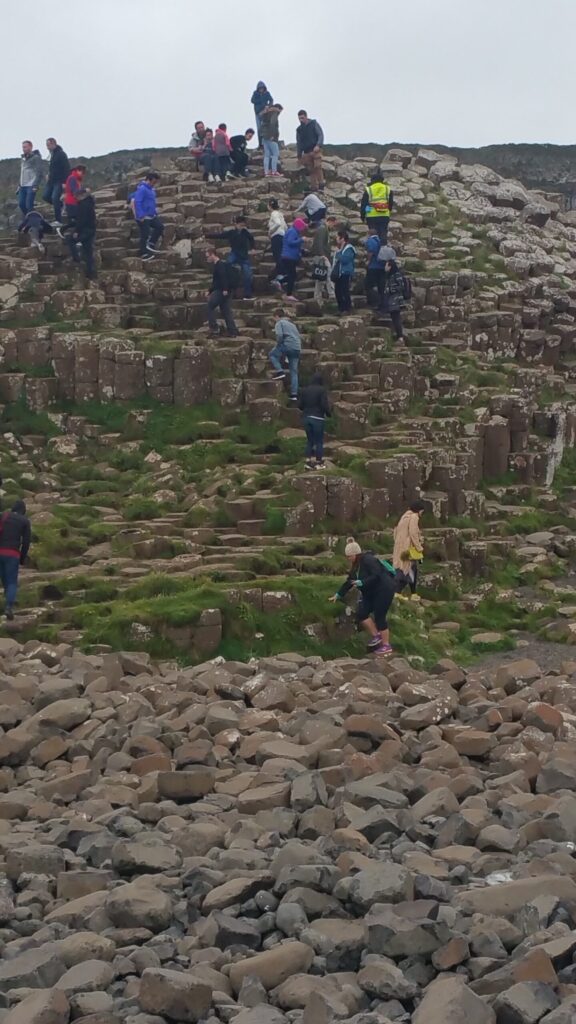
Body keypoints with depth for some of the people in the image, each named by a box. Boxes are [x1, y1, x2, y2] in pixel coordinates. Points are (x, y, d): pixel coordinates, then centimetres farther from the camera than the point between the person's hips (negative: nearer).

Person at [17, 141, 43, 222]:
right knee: (21, 204, 5)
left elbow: (39, 173, -10)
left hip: (31, 186, -7)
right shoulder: (23, 158, 17)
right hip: (23, 186, 7)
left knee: (29, 205, -11)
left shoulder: (36, 157, -5)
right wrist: (20, 185, 16)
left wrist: (35, 185, -16)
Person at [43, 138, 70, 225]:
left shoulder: (61, 154, -13)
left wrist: (64, 182, -22)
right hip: (52, 180, 9)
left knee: (55, 198, -15)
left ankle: (58, 221, -11)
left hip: (59, 181, -9)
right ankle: (61, 205, 22)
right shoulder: (52, 154, 13)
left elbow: (66, 168, -18)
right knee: (46, 196, 3)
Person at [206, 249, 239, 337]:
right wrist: (210, 292, 27)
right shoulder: (216, 265, 22)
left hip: (221, 291, -10)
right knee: (226, 311, 8)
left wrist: (225, 289, -31)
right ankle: (233, 332, 6)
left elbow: (224, 277, -24)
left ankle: (214, 328, -6)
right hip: (223, 291, 10)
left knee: (210, 306, -5)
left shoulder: (219, 265, -10)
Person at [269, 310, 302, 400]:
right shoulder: (292, 324, 30)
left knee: (272, 355, 18)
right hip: (297, 348, 7)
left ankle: (280, 371, -3)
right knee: (294, 372, 9)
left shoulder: (279, 323, 6)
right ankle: (294, 394, 3)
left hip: (287, 345, -7)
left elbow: (279, 335, -12)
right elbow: (299, 337, 29)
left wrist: (278, 345, 3)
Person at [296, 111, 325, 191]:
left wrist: (318, 145, -17)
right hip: (306, 152, 4)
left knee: (317, 166, -20)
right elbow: (298, 143, 22)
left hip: (315, 150, -4)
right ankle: (314, 188, 1)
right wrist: (299, 155, 16)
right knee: (311, 170, 0)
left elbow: (320, 135, -2)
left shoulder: (314, 124, 5)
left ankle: (321, 185, -18)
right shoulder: (299, 129, 17)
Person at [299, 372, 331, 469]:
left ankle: (309, 462, 10)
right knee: (319, 441, 4)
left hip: (306, 418, 5)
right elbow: (325, 405, -14)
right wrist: (329, 413, 4)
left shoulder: (304, 390, 6)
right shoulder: (322, 390, -9)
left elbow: (300, 405, 5)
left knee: (310, 440, 13)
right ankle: (319, 463, 6)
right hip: (318, 418, -5)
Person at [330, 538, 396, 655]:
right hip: (371, 592, 9)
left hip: (384, 590, -9)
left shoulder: (368, 560, -19)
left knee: (379, 617, -9)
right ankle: (375, 635, 8)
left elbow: (377, 576, -28)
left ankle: (386, 646, -2)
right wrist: (339, 595, 19)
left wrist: (361, 583, -31)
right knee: (362, 614, -5)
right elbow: (349, 580, 17)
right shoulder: (355, 565, 9)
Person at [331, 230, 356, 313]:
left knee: (345, 292, -8)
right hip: (338, 273, 10)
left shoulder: (349, 249, -13)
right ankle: (341, 309, 19)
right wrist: (333, 272, 19)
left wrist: (338, 253, -17)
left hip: (345, 274, -10)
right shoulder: (340, 248, 16)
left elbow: (344, 259, -26)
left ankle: (347, 309, -2)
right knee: (338, 291, 10)